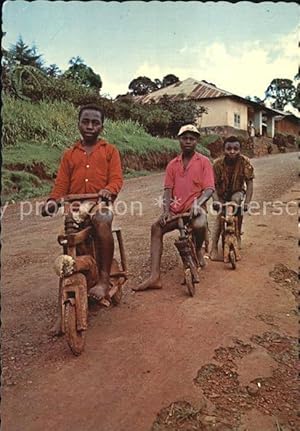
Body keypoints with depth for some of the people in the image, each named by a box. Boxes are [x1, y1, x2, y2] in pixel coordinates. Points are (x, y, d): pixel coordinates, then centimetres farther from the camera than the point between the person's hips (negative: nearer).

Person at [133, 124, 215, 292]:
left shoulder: (204, 162, 3)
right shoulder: (173, 164, 12)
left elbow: (209, 189, -6)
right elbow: (168, 189, 7)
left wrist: (197, 203, -25)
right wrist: (166, 210, -9)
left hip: (195, 208, -3)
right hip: (176, 209, 4)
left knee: (199, 225, -36)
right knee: (156, 228, -20)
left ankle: (198, 250, 3)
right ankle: (155, 276, -21)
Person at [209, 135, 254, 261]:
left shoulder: (245, 162, -22)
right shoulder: (218, 163, -23)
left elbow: (249, 183, -22)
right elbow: (213, 185, -22)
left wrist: (247, 202, -32)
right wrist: (215, 200, -37)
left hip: (237, 192, 0)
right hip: (222, 194, 0)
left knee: (236, 200, -31)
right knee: (219, 218, -17)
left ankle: (237, 235, -10)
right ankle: (214, 248, -11)